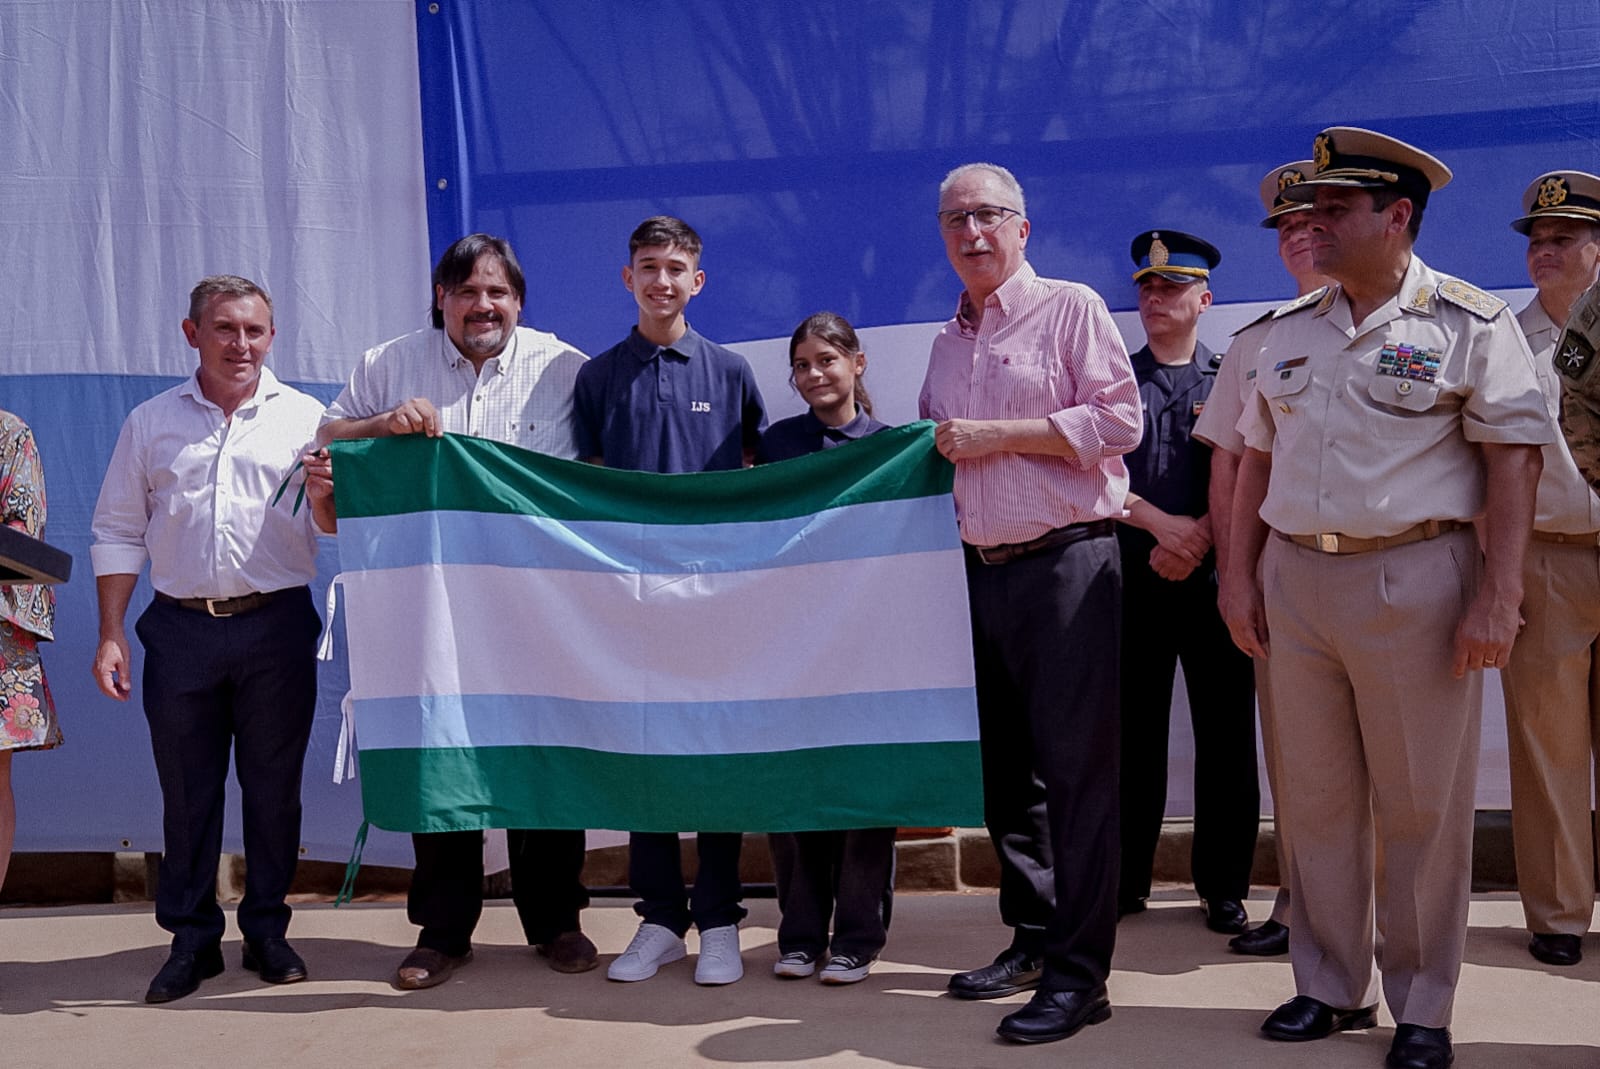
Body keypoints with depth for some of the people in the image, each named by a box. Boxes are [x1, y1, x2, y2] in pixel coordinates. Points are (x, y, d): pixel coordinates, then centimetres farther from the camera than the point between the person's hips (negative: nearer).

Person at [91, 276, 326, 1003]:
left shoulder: (305, 418, 7)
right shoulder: (150, 423, 11)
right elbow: (117, 533, 10)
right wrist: (110, 635, 3)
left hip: (277, 624, -1)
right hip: (181, 628, 1)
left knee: (273, 785, 6)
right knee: (186, 788, 6)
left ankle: (267, 930, 19)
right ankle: (191, 939, 18)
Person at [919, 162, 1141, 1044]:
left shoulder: (1070, 309, 0)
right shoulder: (948, 341, 19)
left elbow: (1117, 419, -11)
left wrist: (997, 435, -13)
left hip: (1065, 564, -7)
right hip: (983, 568, 7)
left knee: (1075, 769, -6)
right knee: (1006, 768, 11)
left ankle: (1078, 972, -1)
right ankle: (1032, 937, 23)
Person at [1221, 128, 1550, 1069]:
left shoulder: (1469, 322, -4)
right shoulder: (1292, 330, 13)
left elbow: (1514, 459, -8)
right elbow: (1258, 457, 16)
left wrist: (1499, 595, -15)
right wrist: (1242, 576, 11)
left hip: (1416, 580, -5)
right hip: (1296, 578, 5)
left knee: (1422, 805, 3)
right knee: (1317, 797, 12)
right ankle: (1331, 986, 26)